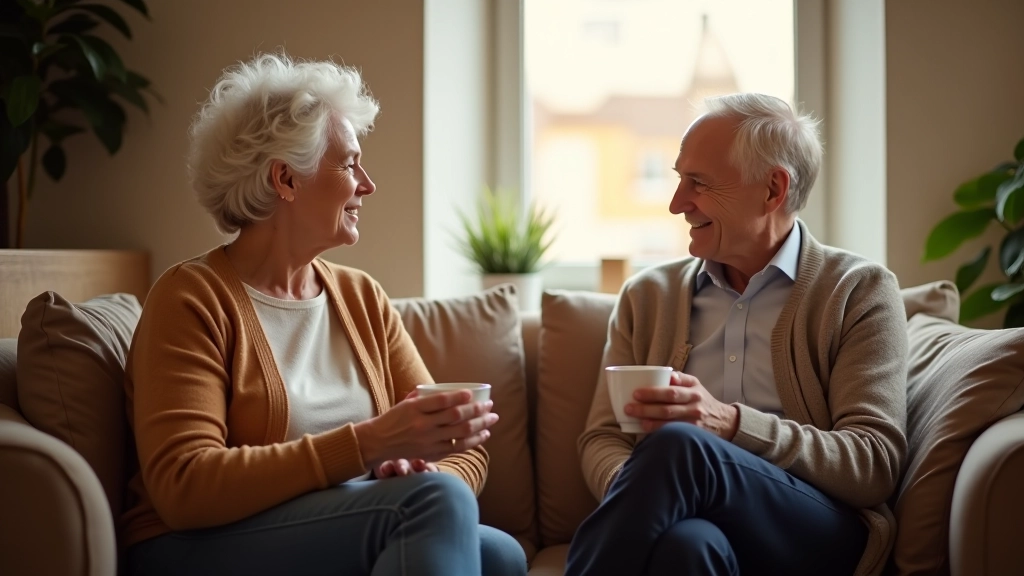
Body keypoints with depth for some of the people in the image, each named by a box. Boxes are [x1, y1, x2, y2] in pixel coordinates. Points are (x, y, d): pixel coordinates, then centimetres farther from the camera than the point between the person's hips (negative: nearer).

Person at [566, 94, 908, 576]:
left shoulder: (860, 292, 8)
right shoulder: (648, 295, 19)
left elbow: (875, 464, -1)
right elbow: (600, 442, 14)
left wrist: (732, 423, -17)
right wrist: (635, 493, -12)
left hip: (815, 533, -1)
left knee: (678, 444, -32)